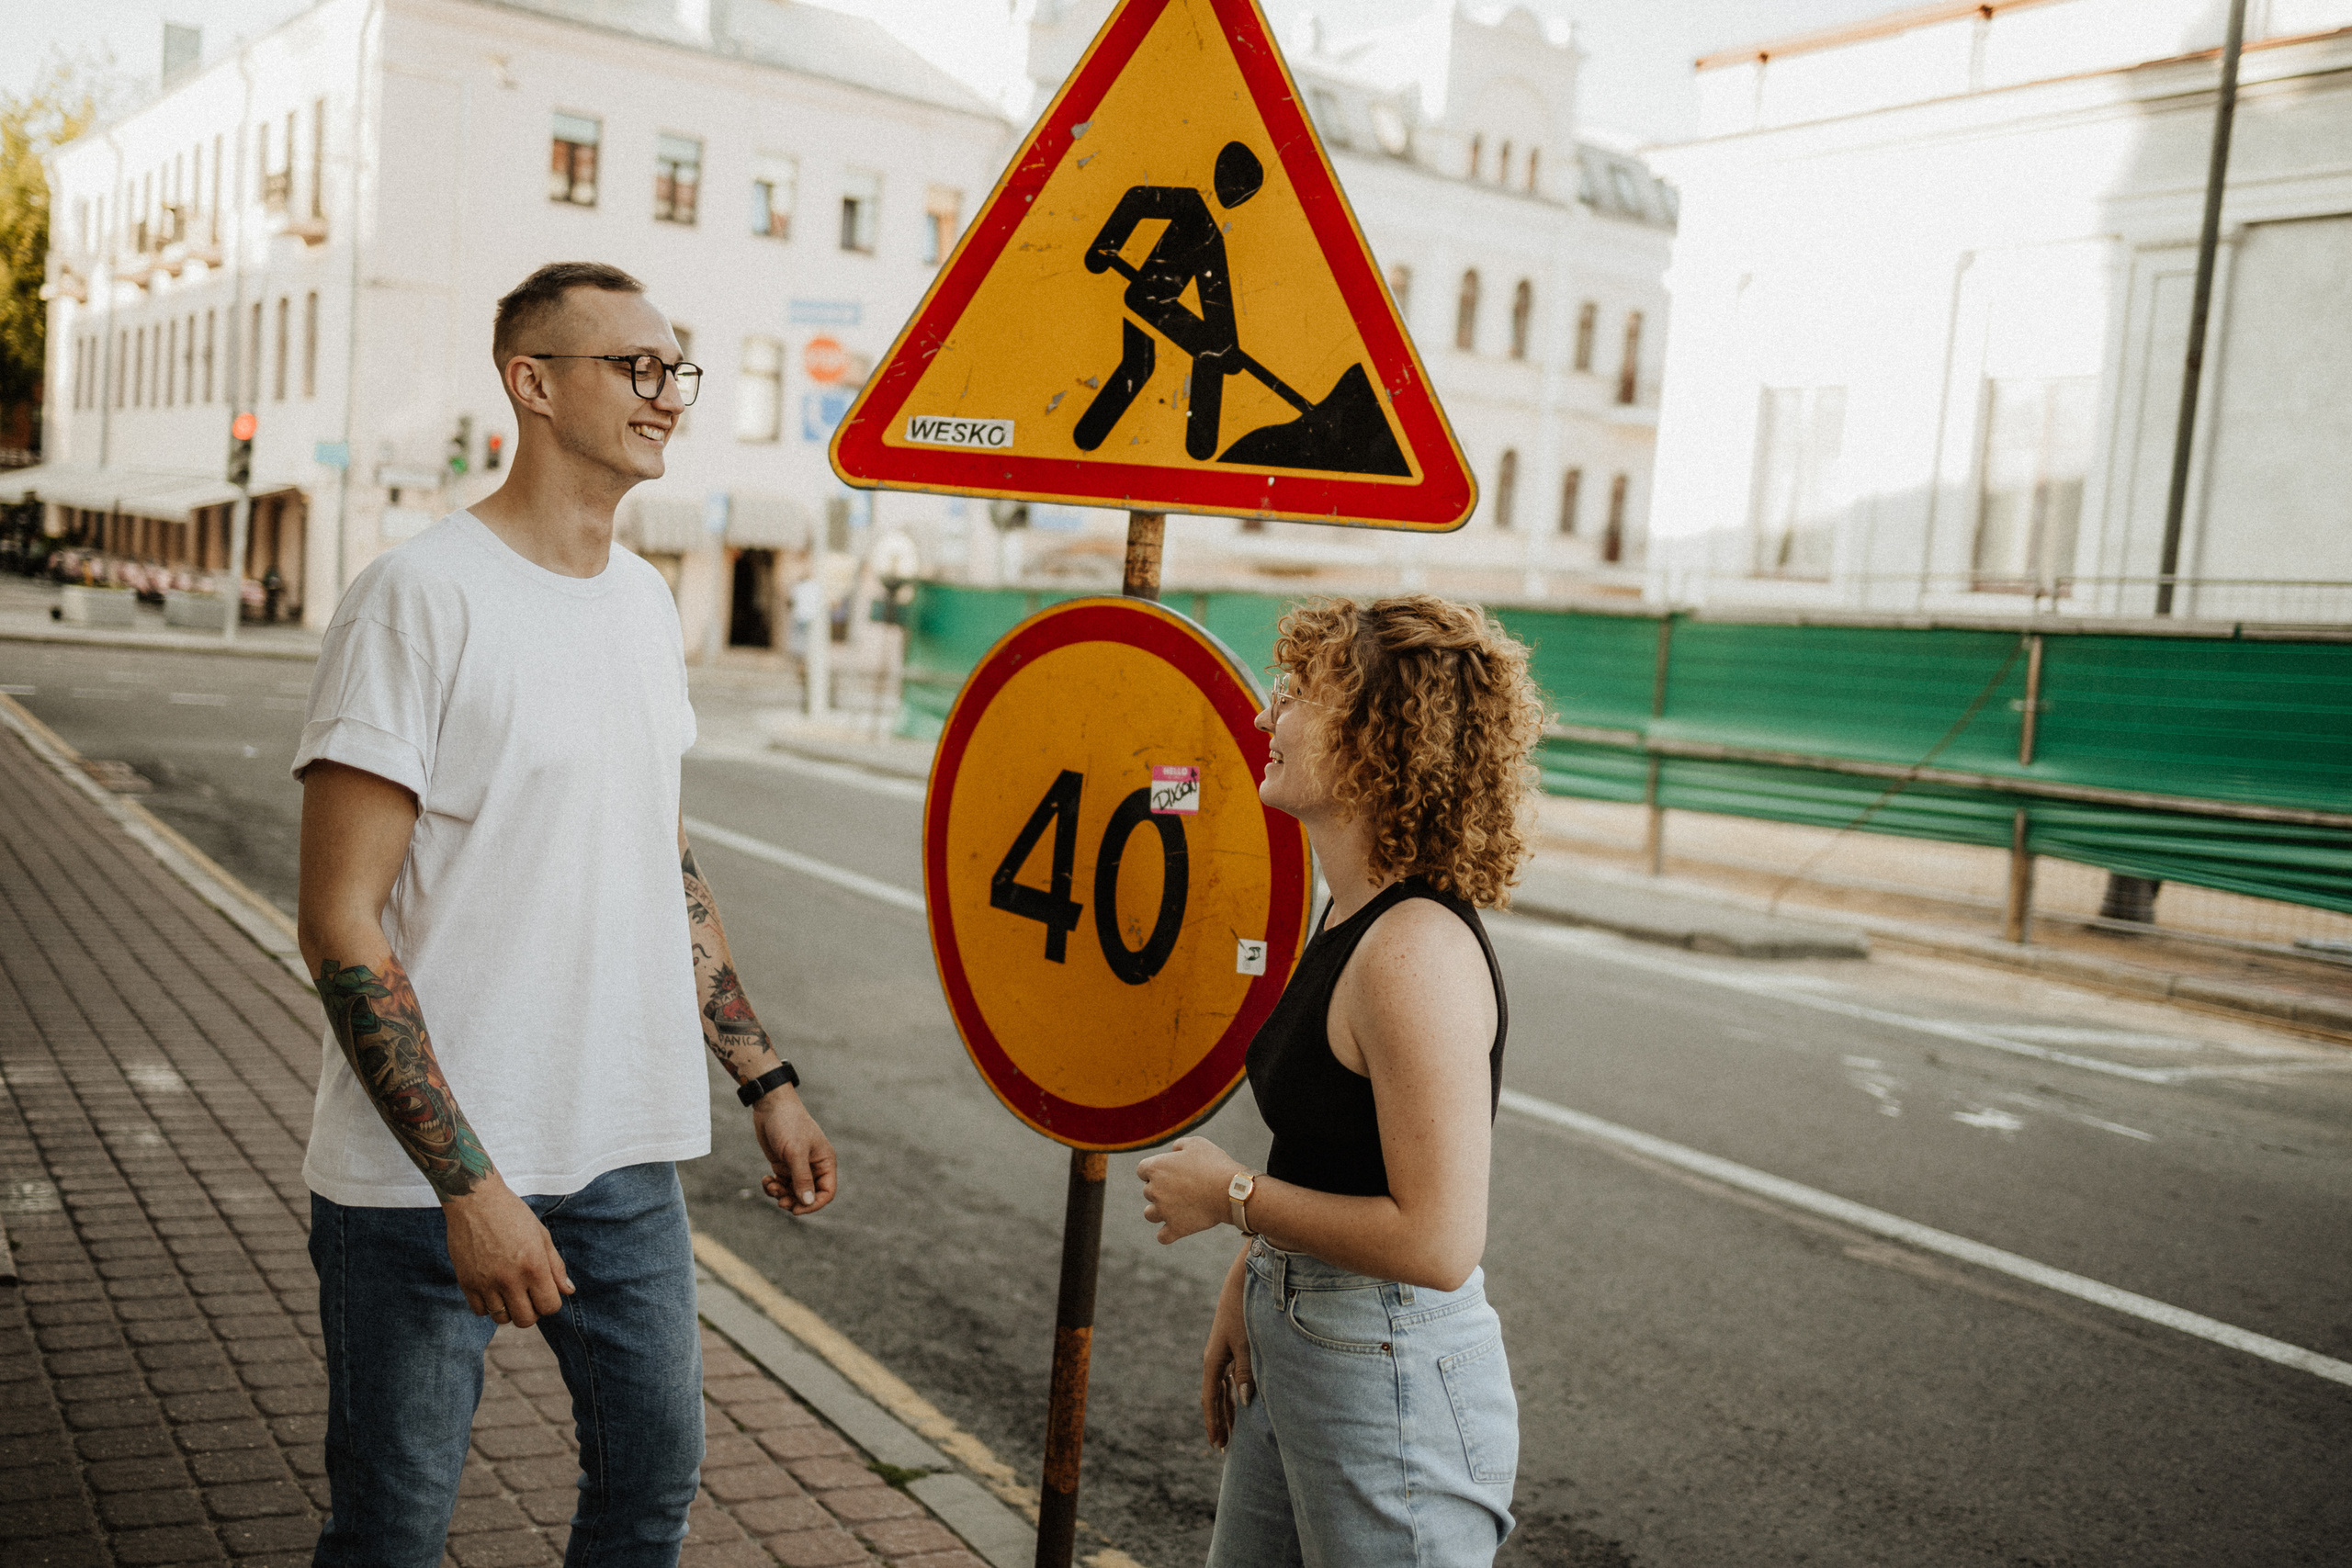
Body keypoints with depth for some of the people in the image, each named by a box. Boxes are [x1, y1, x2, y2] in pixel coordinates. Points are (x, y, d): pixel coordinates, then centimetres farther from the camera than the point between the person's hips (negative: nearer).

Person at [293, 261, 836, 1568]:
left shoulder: (646, 600, 9)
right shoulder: (423, 596, -14)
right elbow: (340, 923, -16)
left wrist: (765, 1080, 14)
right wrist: (467, 1182, -21)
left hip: (626, 1160, 6)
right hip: (423, 1178, -6)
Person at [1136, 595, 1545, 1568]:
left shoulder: (1418, 952, -26)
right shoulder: (1355, 915, 4)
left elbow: (1437, 1241, -28)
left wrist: (1231, 1196, -18)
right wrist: (1248, 1280, 11)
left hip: (1392, 1380, -9)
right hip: (1293, 1348, 9)